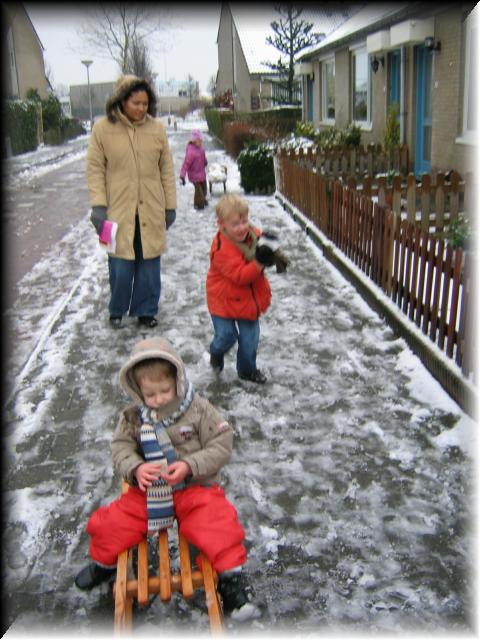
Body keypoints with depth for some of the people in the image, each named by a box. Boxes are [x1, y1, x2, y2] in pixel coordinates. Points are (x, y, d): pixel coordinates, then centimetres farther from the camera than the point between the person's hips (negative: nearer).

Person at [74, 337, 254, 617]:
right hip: (149, 490, 3)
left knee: (218, 521, -27)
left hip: (195, 487, -3)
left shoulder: (199, 410, -8)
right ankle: (105, 562, 29)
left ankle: (231, 573, -1)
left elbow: (221, 446, -9)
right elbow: (121, 449, 1)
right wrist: (135, 469, -21)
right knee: (110, 523, -5)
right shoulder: (133, 416, 1)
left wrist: (189, 465, -23)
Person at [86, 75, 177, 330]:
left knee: (149, 262, 7)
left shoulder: (157, 127, 2)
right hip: (118, 210, -2)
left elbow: (167, 170, 7)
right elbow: (95, 169, 0)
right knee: (120, 264, 1)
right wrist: (98, 205, -8)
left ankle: (145, 310, 24)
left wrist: (170, 205, 7)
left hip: (151, 210, 2)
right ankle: (117, 310, 24)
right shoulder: (103, 128, -3)